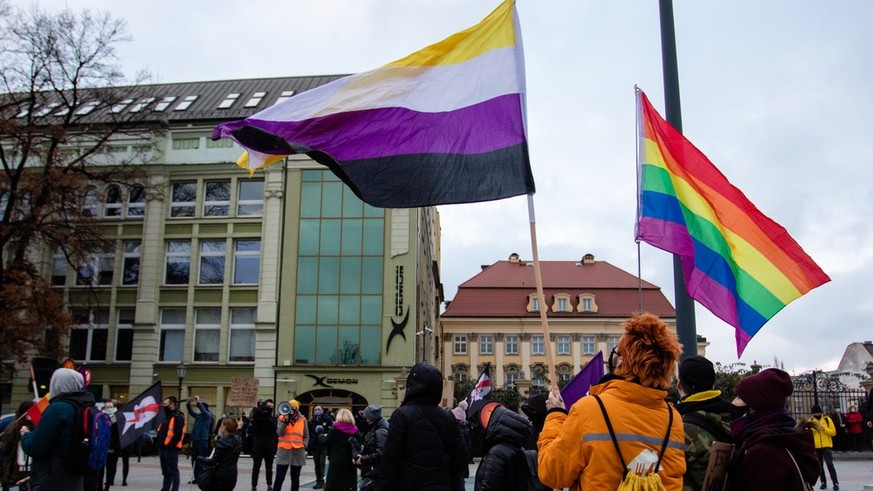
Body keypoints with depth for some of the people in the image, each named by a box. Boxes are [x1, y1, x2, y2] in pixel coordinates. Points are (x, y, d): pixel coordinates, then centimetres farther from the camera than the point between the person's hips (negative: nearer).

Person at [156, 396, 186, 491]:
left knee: (173, 472, -5)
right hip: (164, 448, 9)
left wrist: (170, 446, -20)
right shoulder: (167, 416, 18)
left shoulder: (178, 417, -12)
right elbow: (161, 432, 24)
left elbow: (178, 434, -19)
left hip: (171, 449, -9)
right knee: (166, 472, 15)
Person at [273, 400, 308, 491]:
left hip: (298, 451, 2)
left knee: (295, 478, 10)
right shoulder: (282, 418, 2)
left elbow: (306, 436, 13)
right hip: (284, 450, -2)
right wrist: (285, 421, -18)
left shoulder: (302, 419, 5)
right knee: (279, 477, -4)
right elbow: (280, 433, -9)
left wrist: (304, 445, -1)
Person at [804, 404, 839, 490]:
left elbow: (833, 432, -4)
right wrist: (810, 429, -19)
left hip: (827, 446, -3)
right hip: (816, 447, 3)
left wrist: (823, 428, -16)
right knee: (819, 466, 9)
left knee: (830, 464, -10)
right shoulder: (810, 421, 6)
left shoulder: (827, 419, 1)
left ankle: (836, 483, -5)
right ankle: (823, 482, 19)